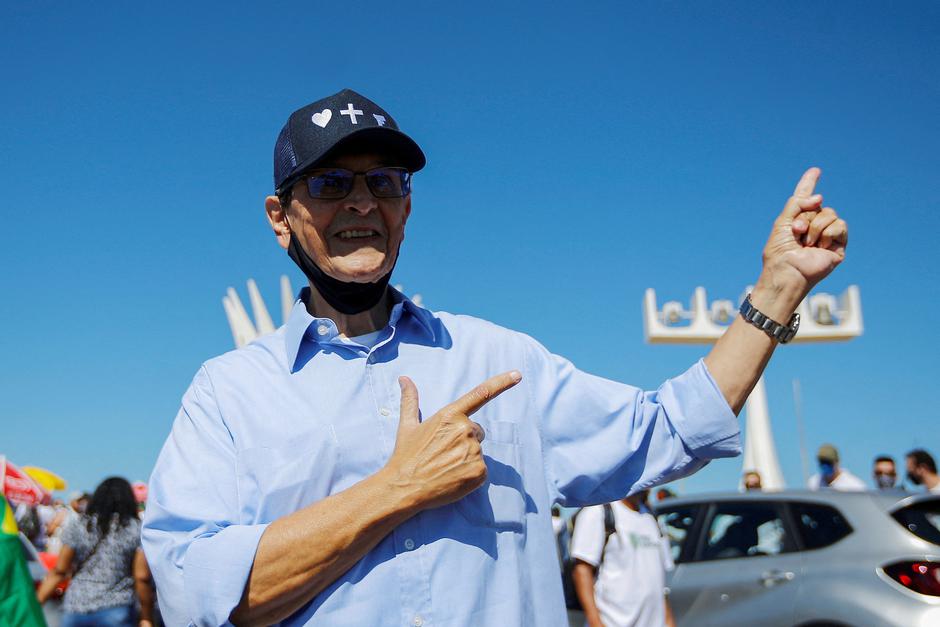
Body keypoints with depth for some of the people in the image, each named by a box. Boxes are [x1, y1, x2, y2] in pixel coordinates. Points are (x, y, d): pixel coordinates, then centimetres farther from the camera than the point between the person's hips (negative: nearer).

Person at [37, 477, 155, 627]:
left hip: (75, 609, 2)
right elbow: (142, 578, -3)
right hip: (116, 611, -2)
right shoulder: (136, 529, 2)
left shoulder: (77, 525, 6)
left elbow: (59, 571, 4)